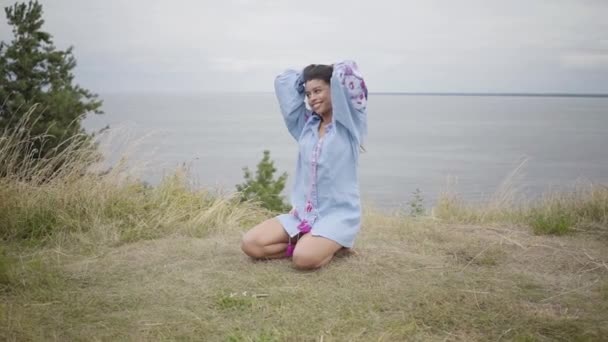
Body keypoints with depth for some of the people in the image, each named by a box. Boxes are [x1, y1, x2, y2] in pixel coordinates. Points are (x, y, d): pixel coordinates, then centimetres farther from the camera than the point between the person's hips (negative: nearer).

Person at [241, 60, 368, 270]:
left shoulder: (349, 124, -4)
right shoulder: (306, 125, 12)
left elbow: (346, 74, -15)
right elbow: (283, 82, 15)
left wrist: (331, 71, 6)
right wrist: (308, 74, 15)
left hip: (338, 214, -6)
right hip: (303, 212, 6)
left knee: (304, 258, -31)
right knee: (250, 244, -10)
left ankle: (333, 245, 2)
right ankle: (313, 243, 2)